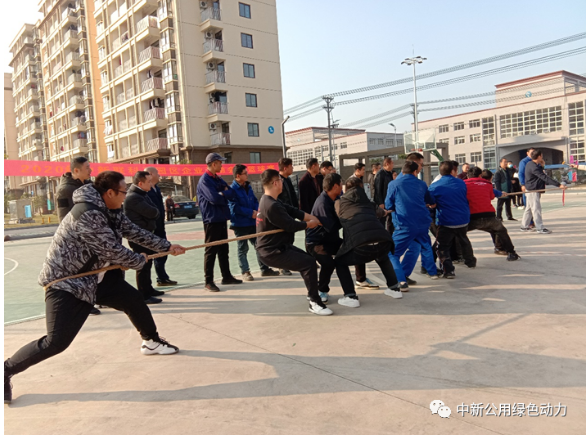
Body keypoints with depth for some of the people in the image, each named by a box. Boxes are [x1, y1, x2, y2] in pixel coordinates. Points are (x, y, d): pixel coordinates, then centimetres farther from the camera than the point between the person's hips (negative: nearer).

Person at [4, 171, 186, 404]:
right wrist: (140, 261, -8)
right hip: (66, 281, -9)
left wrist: (166, 247, 11)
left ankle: (152, 341, 32)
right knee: (57, 341, -11)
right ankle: (6, 371, 12)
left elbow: (134, 231, 10)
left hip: (95, 276, 9)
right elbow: (113, 251, -27)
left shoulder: (111, 210, 1)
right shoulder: (88, 214, -30)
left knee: (133, 300, 11)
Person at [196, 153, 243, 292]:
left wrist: (223, 194, -8)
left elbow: (232, 194, 10)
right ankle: (208, 281, 2)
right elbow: (214, 198, -23)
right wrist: (225, 195, -6)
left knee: (224, 249, 14)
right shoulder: (204, 180, -12)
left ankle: (226, 276, 24)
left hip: (222, 218, 8)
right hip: (211, 219, -8)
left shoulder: (218, 179, 15)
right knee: (211, 251, -4)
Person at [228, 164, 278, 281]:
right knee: (242, 248, 5)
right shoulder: (233, 189, -13)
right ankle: (245, 272, 14)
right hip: (240, 224, -7)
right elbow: (235, 207, -18)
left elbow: (255, 201, 14)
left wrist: (256, 211, -7)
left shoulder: (248, 187, 10)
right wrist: (251, 213, -17)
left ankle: (264, 269, 20)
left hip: (252, 222, 7)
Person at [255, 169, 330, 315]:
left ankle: (313, 293, 37)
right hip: (272, 252, -11)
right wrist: (309, 224, -3)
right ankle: (314, 303, -6)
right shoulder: (272, 206, -27)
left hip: (277, 246, 11)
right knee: (309, 263, -17)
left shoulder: (268, 200, 7)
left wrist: (313, 218, -4)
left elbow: (293, 211, 4)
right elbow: (291, 225, -20)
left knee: (305, 259, 22)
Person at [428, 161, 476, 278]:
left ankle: (448, 270, -7)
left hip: (445, 222, -4)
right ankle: (470, 261, 44)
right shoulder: (461, 183, 2)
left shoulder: (434, 187, -8)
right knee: (464, 241, 28)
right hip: (463, 220, 4)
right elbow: (466, 200, 15)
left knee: (443, 247, 5)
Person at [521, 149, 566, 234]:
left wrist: (542, 166, 3)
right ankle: (540, 228, -6)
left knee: (529, 208, 14)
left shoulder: (530, 164, 10)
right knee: (536, 209, -8)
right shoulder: (533, 167, -22)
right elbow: (545, 178, -28)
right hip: (532, 190, -11)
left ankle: (525, 226, 20)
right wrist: (558, 184, -30)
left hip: (532, 190, 11)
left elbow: (540, 174, 20)